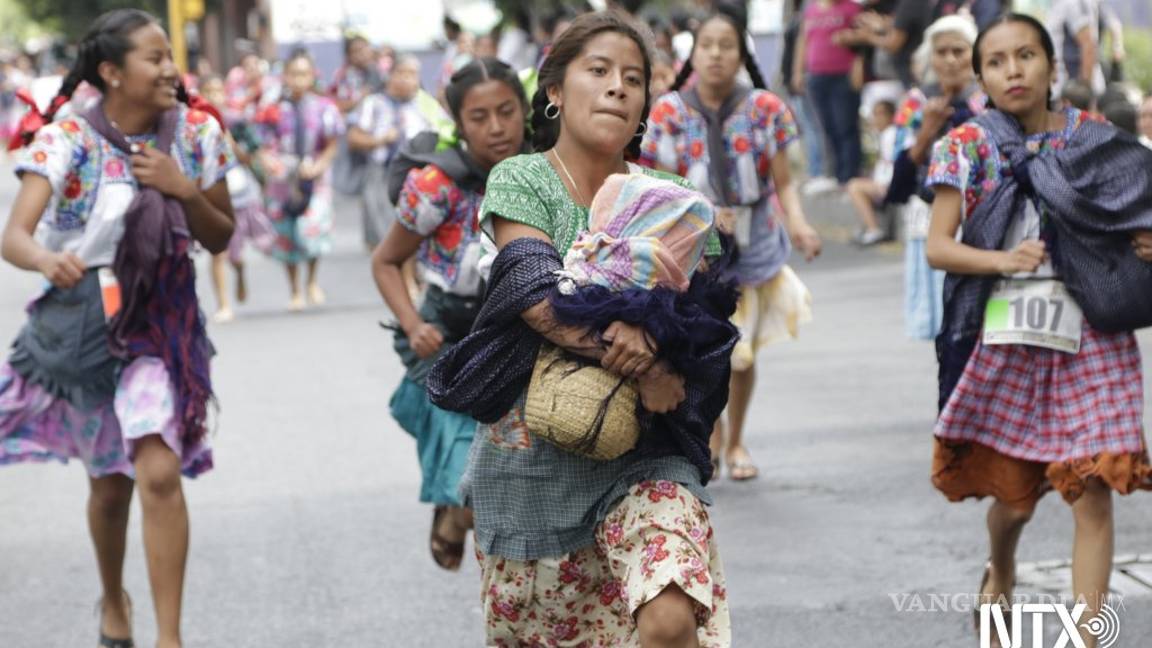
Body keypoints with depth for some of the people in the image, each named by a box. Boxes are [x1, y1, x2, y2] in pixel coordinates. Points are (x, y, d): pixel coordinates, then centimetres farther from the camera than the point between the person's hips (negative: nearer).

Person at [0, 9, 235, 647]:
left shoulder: (195, 134, -6)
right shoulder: (68, 140, -16)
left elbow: (220, 238, 3)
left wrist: (184, 189, -16)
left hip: (160, 324, 1)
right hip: (83, 321, -1)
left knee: (160, 474, -17)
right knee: (109, 483, 14)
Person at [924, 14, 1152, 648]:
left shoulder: (1094, 139, 3)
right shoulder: (968, 145, -1)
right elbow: (938, 247, -3)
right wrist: (1004, 260, -19)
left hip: (1090, 338, 0)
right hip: (1004, 338, 0)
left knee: (1092, 491, -8)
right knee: (1014, 493, 11)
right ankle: (1000, 575, 45)